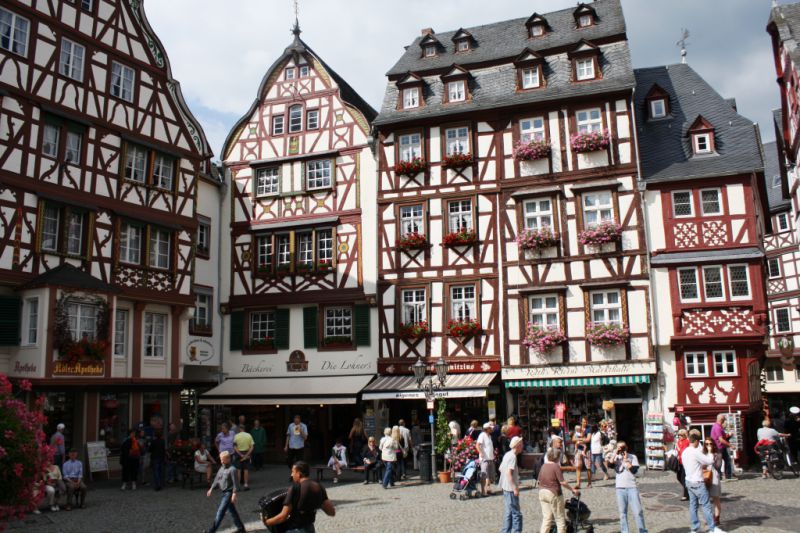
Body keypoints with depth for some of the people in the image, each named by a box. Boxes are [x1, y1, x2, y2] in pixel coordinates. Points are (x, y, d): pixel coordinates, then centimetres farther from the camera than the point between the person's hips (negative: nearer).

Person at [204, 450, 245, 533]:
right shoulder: (221, 468, 7)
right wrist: (211, 489, 15)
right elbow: (217, 479, 16)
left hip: (229, 493, -8)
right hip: (224, 492, 8)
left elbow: (235, 483, -18)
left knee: (220, 511, -7)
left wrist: (234, 494, -20)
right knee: (232, 511, 15)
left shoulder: (232, 469, -17)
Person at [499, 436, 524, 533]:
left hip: (506, 487, 10)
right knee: (516, 514, -3)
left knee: (508, 512, 16)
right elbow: (508, 473, -25)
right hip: (510, 488, -10)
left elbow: (501, 469, 20)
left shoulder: (507, 454, 11)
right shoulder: (513, 456, -17)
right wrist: (515, 488, -22)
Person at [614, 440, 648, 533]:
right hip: (620, 488, 1)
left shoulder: (632, 457, 4)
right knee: (622, 512, 6)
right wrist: (616, 453, -10)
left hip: (632, 487, -1)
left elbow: (634, 470, -9)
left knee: (638, 511, -3)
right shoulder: (616, 458, 8)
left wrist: (626, 459, -8)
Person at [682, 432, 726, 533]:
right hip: (698, 483, -8)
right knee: (706, 505, 0)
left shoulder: (684, 452, 7)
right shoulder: (696, 452, -19)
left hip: (689, 481, 8)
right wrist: (712, 459, 8)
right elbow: (709, 461, -13)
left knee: (693, 505, 10)